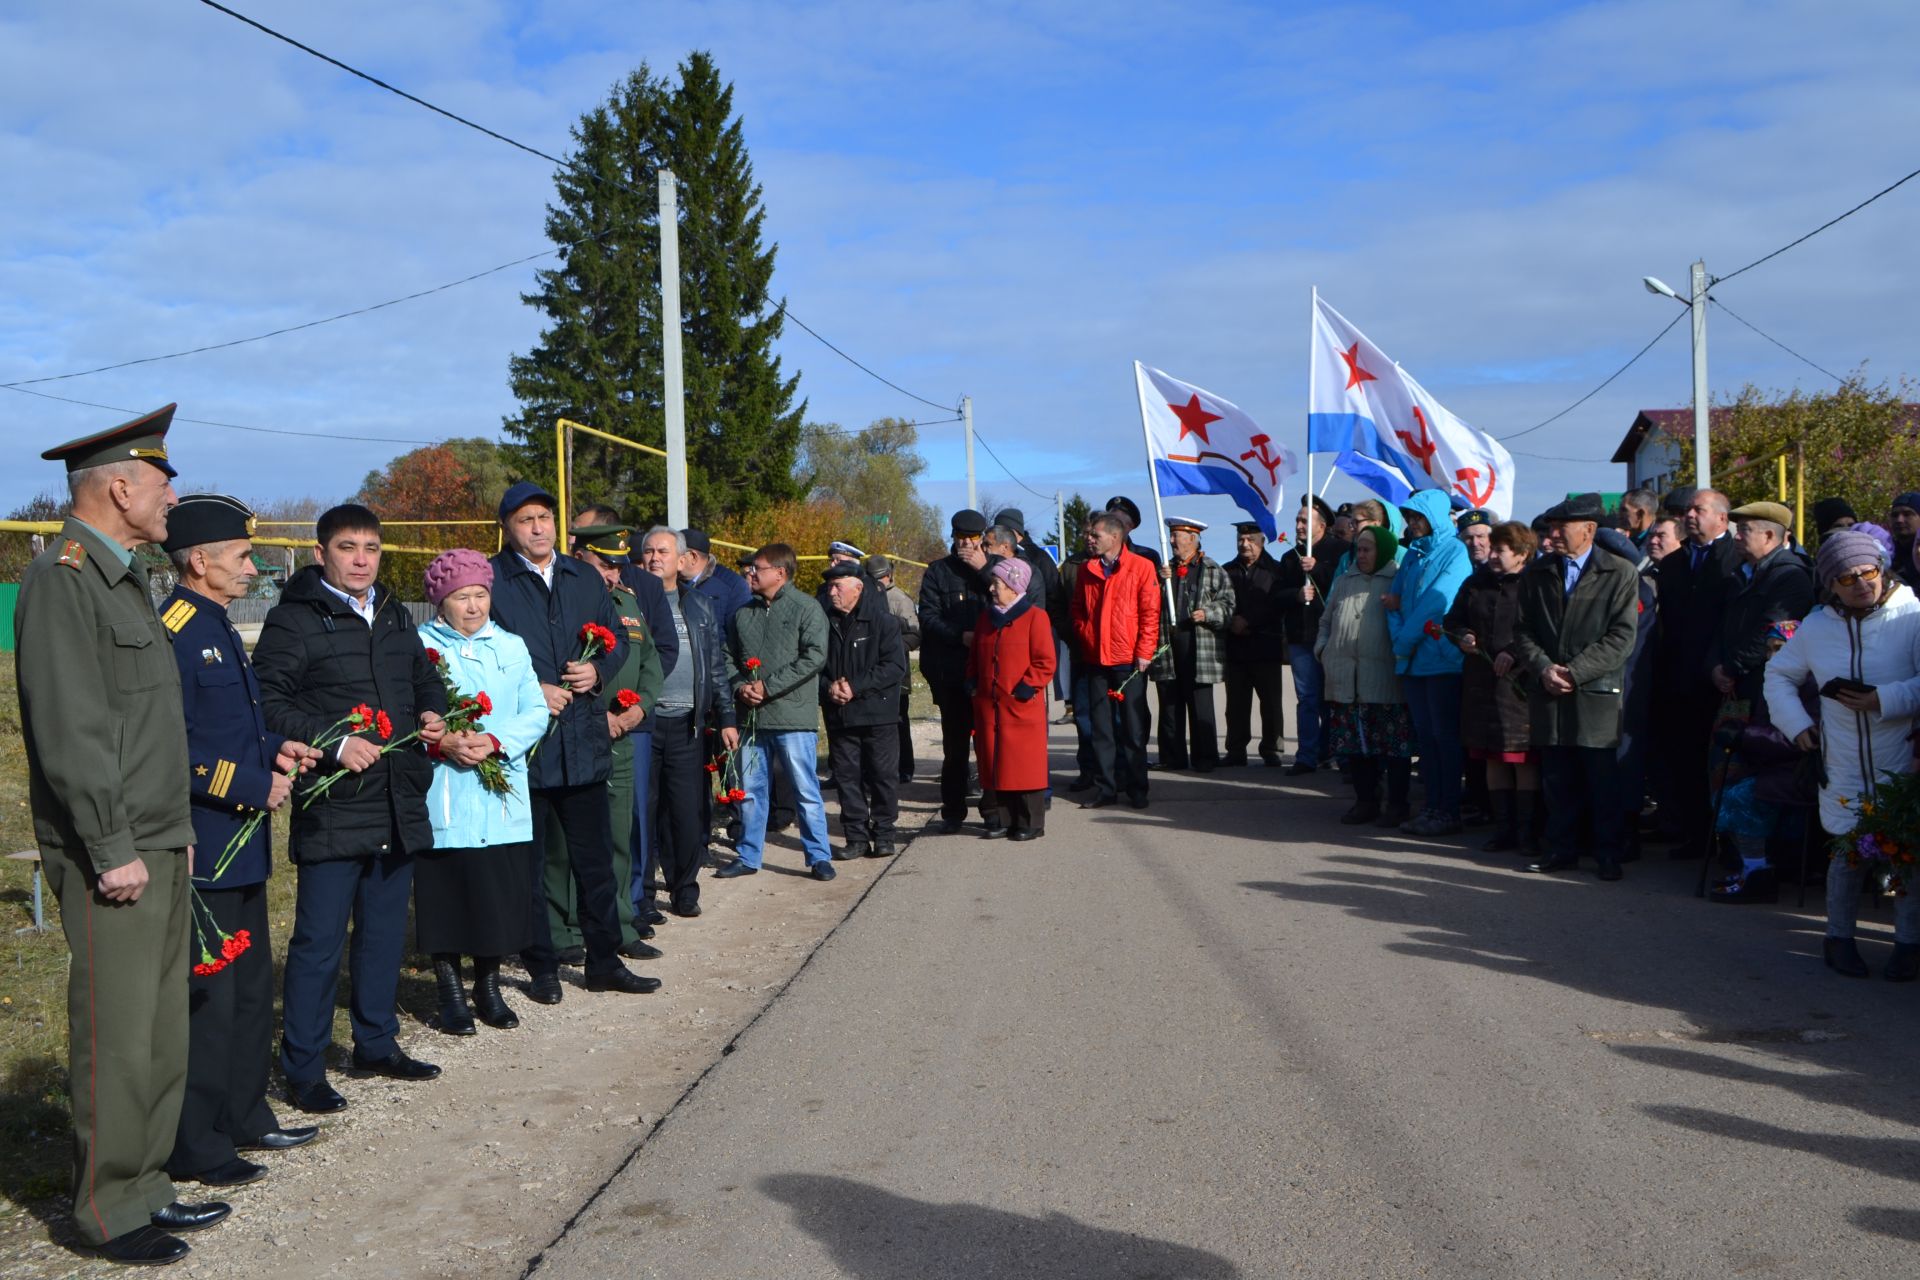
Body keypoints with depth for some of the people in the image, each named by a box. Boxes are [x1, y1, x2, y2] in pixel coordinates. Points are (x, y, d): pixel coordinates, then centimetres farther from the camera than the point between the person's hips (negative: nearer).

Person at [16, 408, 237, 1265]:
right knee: (116, 1041, 0)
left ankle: (146, 1187, 26)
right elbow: (69, 729, -19)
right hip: (112, 860, -9)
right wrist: (114, 850, -19)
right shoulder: (61, 577, -14)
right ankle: (108, 1214, 13)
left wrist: (176, 831, 16)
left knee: (162, 1035, 15)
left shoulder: (121, 578, 16)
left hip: (159, 848, 9)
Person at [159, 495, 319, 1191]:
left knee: (250, 987, 18)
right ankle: (196, 1147, 10)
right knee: (207, 997, -2)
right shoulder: (174, 632, -17)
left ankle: (246, 1116, 31)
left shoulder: (216, 627, 15)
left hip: (240, 847, 10)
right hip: (203, 851, -10)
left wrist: (274, 747, 5)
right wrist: (254, 786, -19)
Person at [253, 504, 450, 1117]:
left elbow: (425, 678, 26)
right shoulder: (292, 621, -7)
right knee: (319, 940, -2)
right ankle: (303, 1067, 9)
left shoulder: (396, 616, 15)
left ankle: (376, 1043, 30)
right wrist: (334, 743, -23)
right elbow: (268, 703, -14)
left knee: (385, 930, 16)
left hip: (399, 806, 7)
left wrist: (434, 713, 5)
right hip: (332, 808, -7)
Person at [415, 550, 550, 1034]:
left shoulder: (512, 647, 10)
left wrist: (495, 742, -12)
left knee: (501, 897, 7)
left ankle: (488, 987, 26)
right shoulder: (419, 646, 0)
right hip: (444, 802, -3)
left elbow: (536, 712, 4)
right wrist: (443, 743, -20)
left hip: (501, 799, 3)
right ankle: (451, 993, 21)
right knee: (445, 898, 3)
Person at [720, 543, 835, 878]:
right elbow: (728, 657, 17)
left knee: (805, 790, 0)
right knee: (750, 790, 12)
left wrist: (769, 687, -15)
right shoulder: (744, 613, 13)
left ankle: (819, 856, 10)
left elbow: (815, 656, -14)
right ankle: (748, 856, 24)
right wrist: (739, 687, -4)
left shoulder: (806, 608, -4)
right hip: (751, 716, 6)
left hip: (793, 716, -5)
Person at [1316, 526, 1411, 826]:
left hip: (1385, 678, -5)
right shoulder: (1344, 581, 20)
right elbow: (1326, 620, 25)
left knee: (1394, 744, -1)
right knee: (1354, 743, 8)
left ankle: (1396, 804, 9)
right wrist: (1322, 648, 12)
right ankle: (1365, 801, 20)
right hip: (1345, 679, 5)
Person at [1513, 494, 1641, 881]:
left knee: (1604, 783, 1)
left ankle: (1609, 854, 11)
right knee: (1557, 780, 9)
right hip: (1549, 694, 4)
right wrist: (1543, 668, -8)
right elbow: (1523, 631, 9)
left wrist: (1575, 671, -14)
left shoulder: (1621, 574, 0)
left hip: (1597, 694, -3)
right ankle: (1561, 849, 18)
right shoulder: (1535, 573, 11)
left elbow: (1621, 636, -6)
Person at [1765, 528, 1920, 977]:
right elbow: (1778, 676, 18)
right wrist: (1797, 724, 7)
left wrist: (1884, 699, -22)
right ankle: (1839, 935, 22)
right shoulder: (1816, 627, 6)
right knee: (1849, 852, 6)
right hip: (1843, 768, 2)